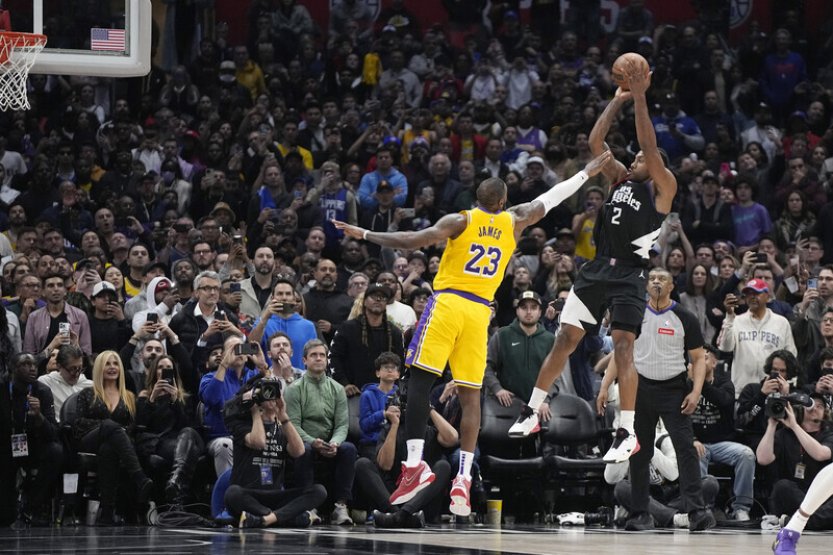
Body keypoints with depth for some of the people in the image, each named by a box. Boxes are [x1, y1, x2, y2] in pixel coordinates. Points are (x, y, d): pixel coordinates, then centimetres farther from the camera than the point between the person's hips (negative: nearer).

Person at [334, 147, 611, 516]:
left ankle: (415, 463, -16)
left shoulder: (460, 221, 2)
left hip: (448, 302, -3)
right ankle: (464, 477, -4)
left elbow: (416, 240, -10)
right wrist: (589, 171, 37)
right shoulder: (514, 223, 11)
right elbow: (552, 197, 24)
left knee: (420, 381, -4)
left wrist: (365, 235, -5)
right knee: (470, 394, 5)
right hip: (480, 310, 3)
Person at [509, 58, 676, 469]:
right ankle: (531, 414, 10)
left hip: (630, 275, -6)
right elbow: (595, 143, 11)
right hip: (599, 268, 6)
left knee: (623, 347, -14)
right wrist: (618, 100, 8)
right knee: (565, 338, 4)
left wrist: (640, 98, -12)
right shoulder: (620, 179, 17)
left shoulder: (662, 188, 1)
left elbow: (650, 147, -12)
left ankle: (627, 433, -12)